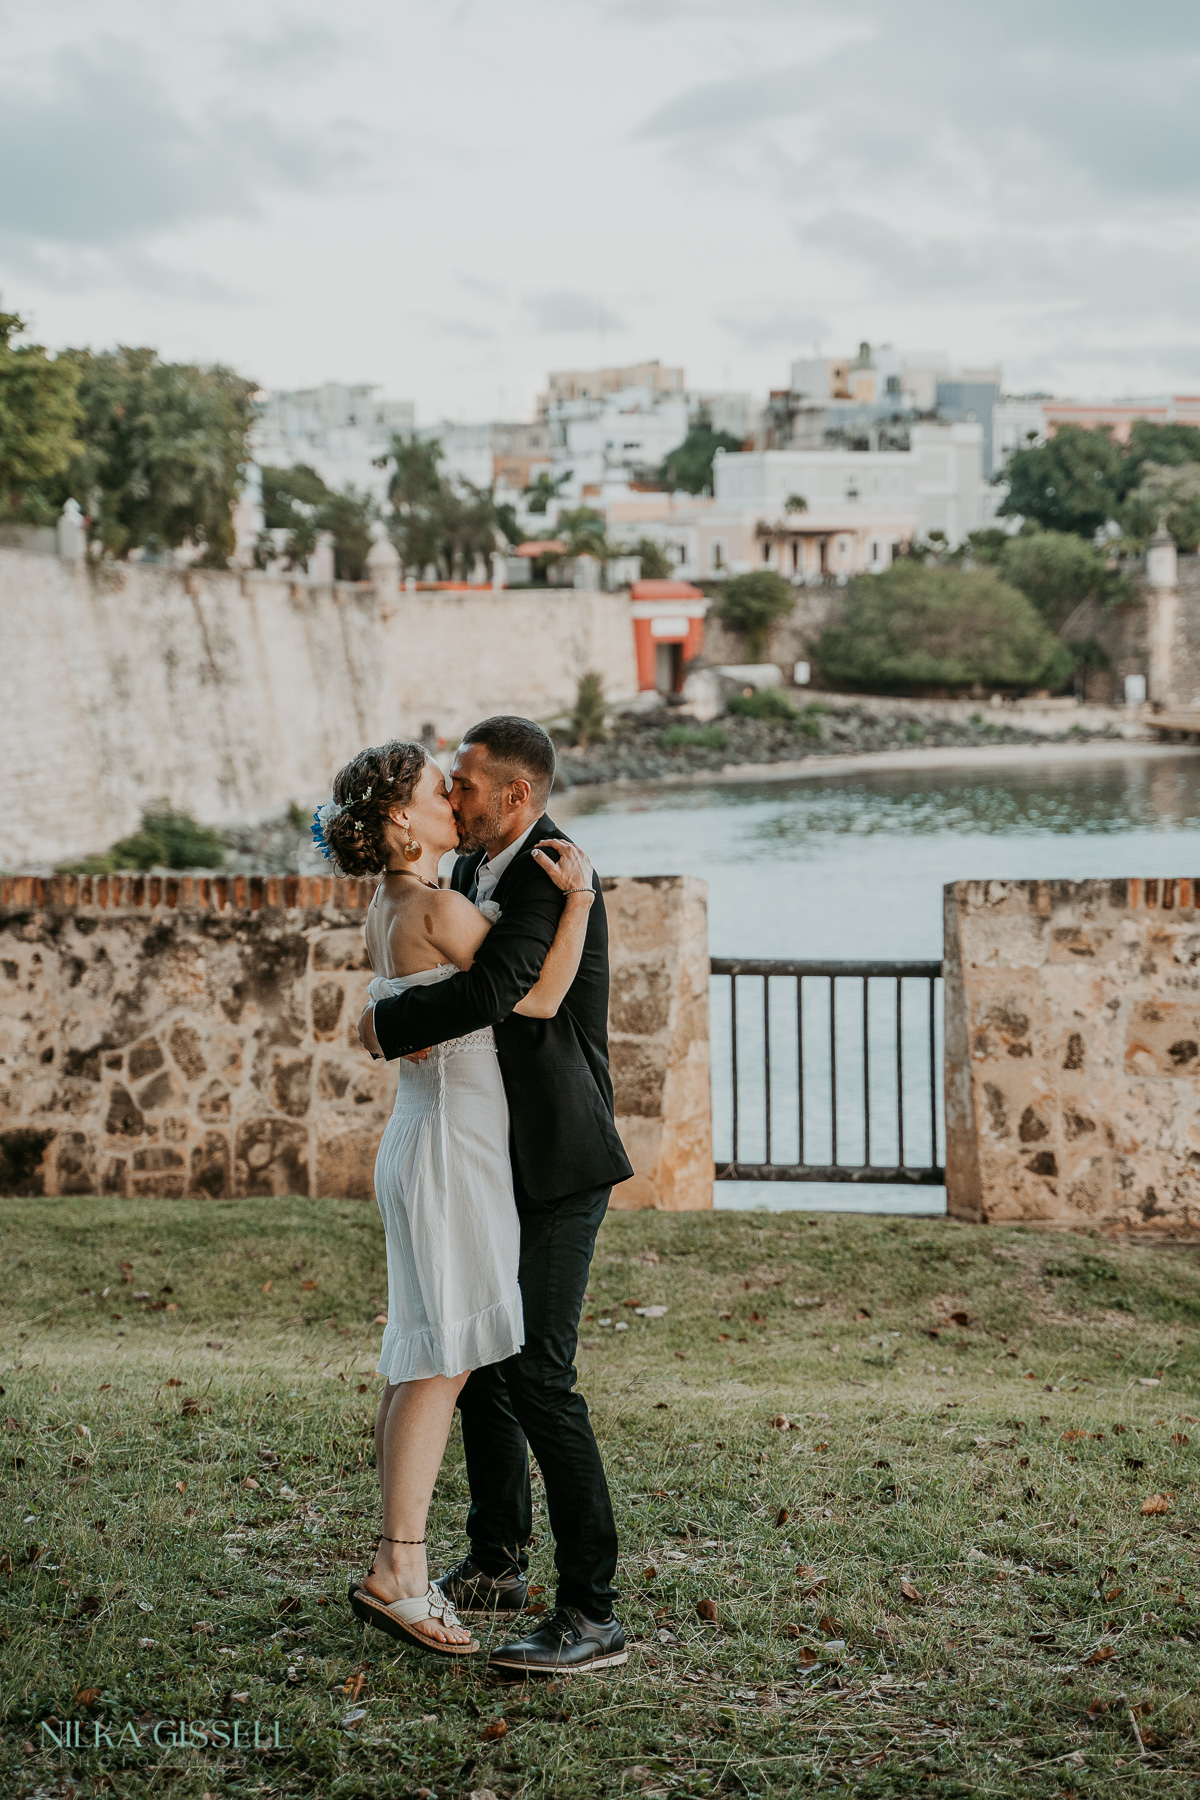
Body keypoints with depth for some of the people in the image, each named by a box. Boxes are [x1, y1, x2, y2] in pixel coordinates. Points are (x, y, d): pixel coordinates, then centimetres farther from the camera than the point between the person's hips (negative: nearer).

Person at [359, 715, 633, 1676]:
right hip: (496, 1162, 10)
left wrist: (384, 1023, -18)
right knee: (478, 1354, 19)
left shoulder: (556, 875, -19)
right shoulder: (475, 868, 11)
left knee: (538, 1376, -12)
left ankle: (593, 1613, -6)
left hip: (558, 1165, -10)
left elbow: (494, 988, -33)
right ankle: (497, 1562, 35)